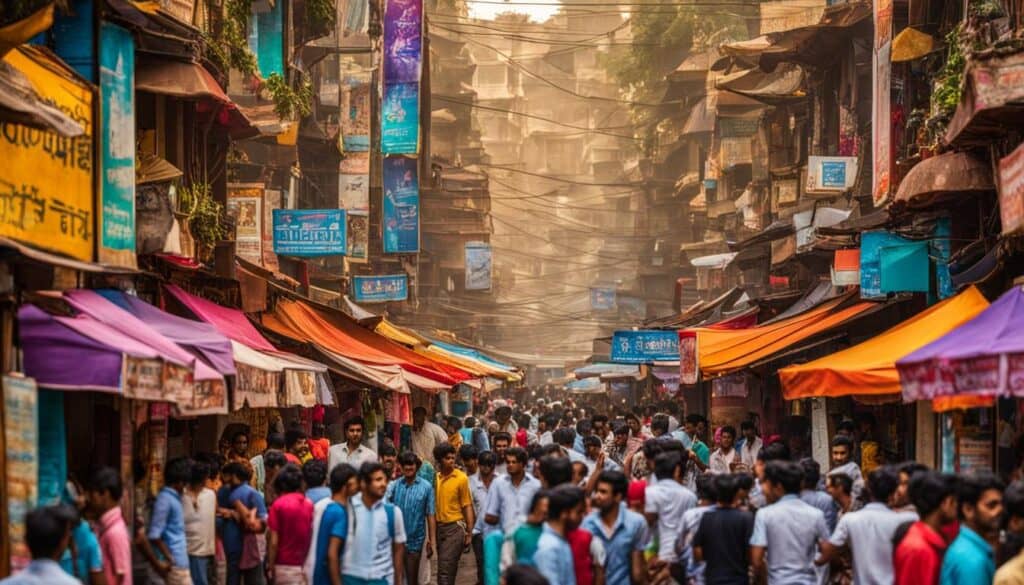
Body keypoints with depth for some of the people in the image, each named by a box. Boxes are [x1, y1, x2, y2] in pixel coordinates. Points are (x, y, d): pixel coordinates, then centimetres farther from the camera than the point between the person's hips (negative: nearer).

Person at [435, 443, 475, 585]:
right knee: (448, 569, 14)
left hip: (455, 527, -5)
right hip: (439, 527, 5)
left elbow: (467, 506, -3)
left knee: (445, 569, -11)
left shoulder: (461, 478, -7)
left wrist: (469, 533, -5)